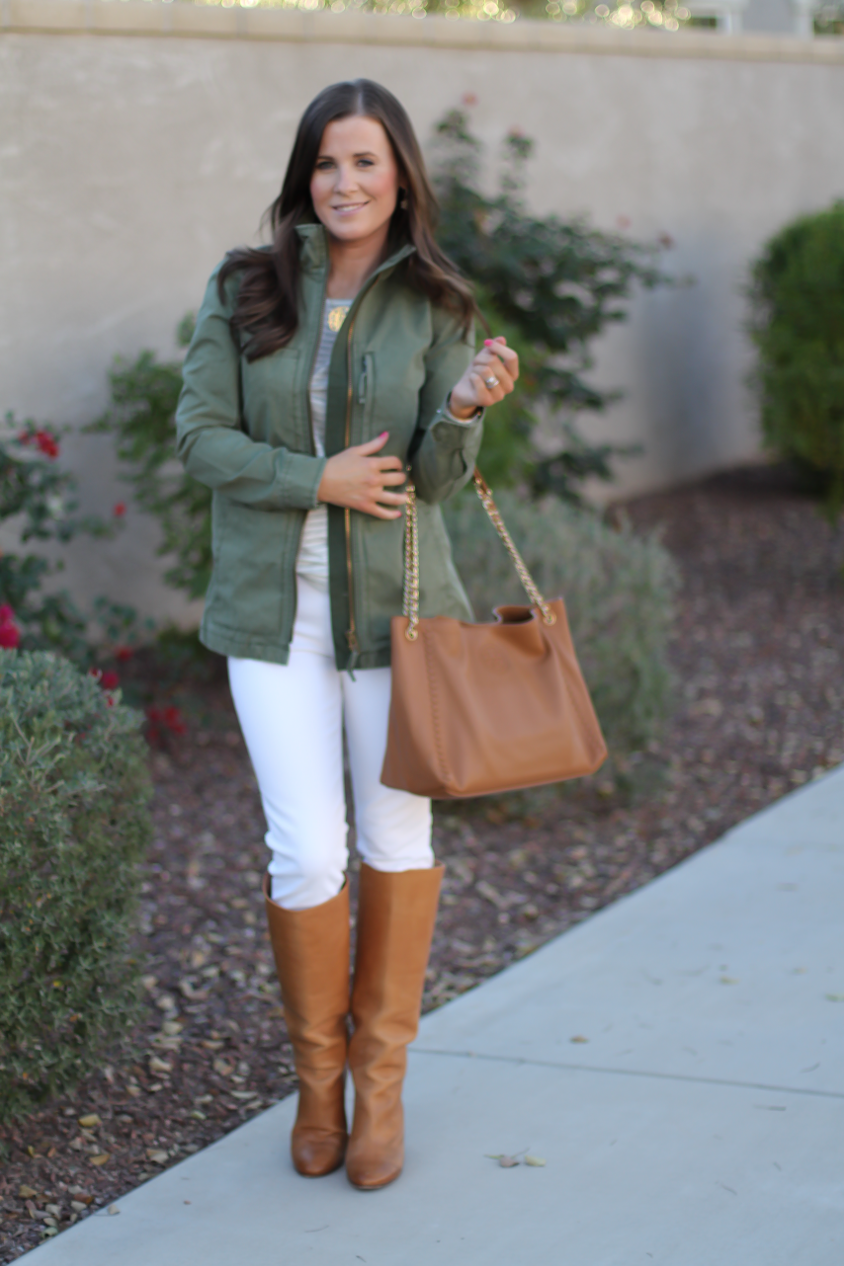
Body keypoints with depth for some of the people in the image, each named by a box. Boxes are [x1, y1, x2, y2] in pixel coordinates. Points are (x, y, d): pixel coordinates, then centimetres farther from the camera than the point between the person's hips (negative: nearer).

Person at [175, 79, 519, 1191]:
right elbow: (201, 435, -2)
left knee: (396, 834, 8)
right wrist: (315, 479, -13)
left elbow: (438, 478, -5)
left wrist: (467, 409, -25)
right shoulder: (242, 291, 0)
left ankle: (382, 1077, 26)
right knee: (308, 850, -6)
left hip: (394, 599, 1)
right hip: (273, 607, -1)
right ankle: (317, 1070, 18)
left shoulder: (436, 309, 0)